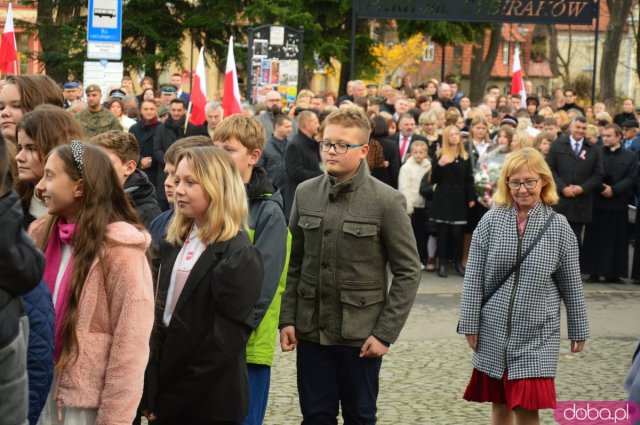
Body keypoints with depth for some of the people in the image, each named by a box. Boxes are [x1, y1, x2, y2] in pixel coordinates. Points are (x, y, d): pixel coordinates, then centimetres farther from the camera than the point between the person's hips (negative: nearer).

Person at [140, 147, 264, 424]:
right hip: (163, 395, 7)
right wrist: (151, 393, -3)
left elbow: (225, 341, -18)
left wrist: (169, 400, -16)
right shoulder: (174, 244, 9)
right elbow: (158, 313, 8)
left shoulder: (239, 257, -13)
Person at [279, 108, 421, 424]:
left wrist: (386, 333, -11)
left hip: (360, 337, -3)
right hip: (310, 331, 3)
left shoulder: (386, 201, -8)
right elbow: (293, 262, 8)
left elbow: (408, 271, -7)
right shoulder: (305, 193, 3)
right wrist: (287, 319, 1)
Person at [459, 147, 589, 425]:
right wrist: (470, 324, -2)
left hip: (536, 334, -1)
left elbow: (571, 284, 4)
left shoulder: (558, 226, -2)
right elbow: (473, 277, -1)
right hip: (494, 331, 1)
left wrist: (579, 330, 8)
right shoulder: (492, 220, -3)